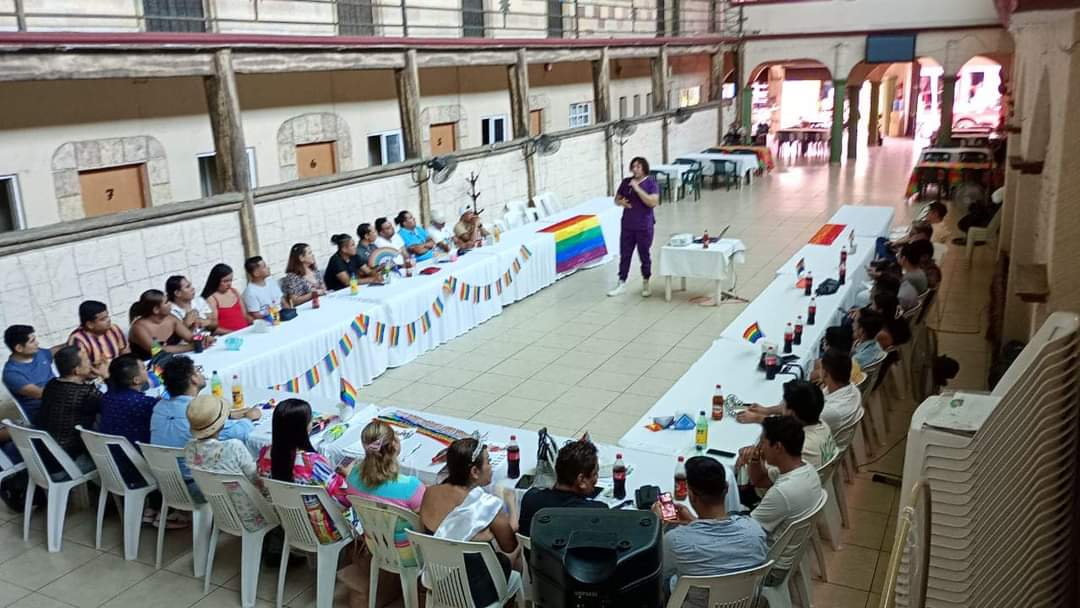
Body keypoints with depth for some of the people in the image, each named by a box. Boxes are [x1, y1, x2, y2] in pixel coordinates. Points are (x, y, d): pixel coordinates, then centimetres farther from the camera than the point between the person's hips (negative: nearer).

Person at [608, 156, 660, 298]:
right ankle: (621, 284, 16)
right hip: (627, 225, 4)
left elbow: (653, 202, -22)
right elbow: (616, 199, 14)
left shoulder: (651, 183, -9)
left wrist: (637, 188, -24)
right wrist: (621, 202, -11)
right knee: (624, 255, 7)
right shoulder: (626, 182, 5)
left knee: (644, 255, 7)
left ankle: (645, 284, 22)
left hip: (644, 226, -4)